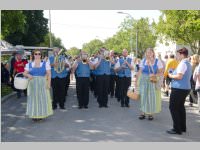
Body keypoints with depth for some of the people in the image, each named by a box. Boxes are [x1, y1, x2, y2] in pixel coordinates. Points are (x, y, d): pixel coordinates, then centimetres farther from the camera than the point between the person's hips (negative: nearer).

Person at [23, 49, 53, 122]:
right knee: (33, 99, 1)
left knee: (43, 99, -1)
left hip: (42, 84, -1)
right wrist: (28, 75, -15)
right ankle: (34, 115, 9)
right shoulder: (29, 64, 8)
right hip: (32, 84, 1)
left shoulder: (45, 63, 3)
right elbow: (25, 73, 8)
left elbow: (49, 74, 0)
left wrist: (48, 83, -10)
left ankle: (41, 114, 9)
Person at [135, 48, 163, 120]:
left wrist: (154, 75, -20)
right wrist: (136, 80, 5)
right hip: (143, 81, 2)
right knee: (143, 96, 1)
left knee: (152, 97, 0)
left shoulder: (157, 61, -2)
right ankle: (143, 113, 12)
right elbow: (140, 72, 8)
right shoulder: (143, 61, 6)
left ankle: (150, 113, 13)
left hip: (153, 81, -2)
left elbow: (160, 72, -2)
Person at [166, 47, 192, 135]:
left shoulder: (183, 63, -16)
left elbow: (179, 76, -24)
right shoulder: (188, 64, 15)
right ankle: (182, 127, 26)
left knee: (173, 108, -4)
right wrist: (174, 73, 14)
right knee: (180, 107, 18)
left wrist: (171, 76, -7)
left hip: (179, 89, -10)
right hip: (186, 88, 10)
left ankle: (177, 129, -1)